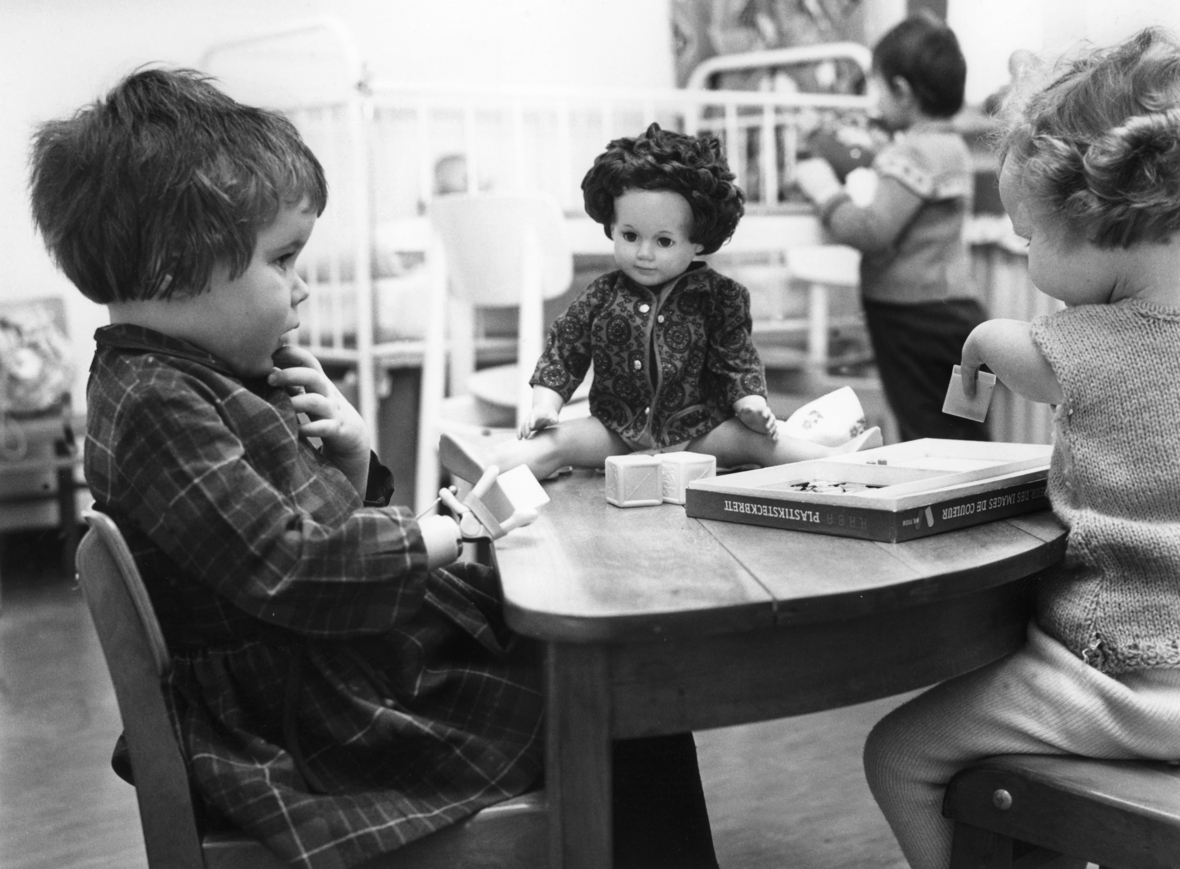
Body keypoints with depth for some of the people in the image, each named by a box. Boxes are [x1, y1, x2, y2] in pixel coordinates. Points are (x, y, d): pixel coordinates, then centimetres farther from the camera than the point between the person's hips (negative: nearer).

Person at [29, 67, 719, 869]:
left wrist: (351, 456, -3)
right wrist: (446, 531, -18)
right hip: (325, 728, -10)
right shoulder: (153, 405, -22)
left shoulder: (206, 377, 9)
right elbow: (292, 569, -30)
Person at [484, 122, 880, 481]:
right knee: (561, 440, -21)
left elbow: (737, 362, 3)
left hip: (697, 432, -1)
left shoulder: (716, 296, 0)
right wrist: (545, 406, -8)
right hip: (616, 433, 1)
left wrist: (751, 404, -15)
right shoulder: (601, 298, 2)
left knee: (754, 437, -21)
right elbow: (563, 353, 6)